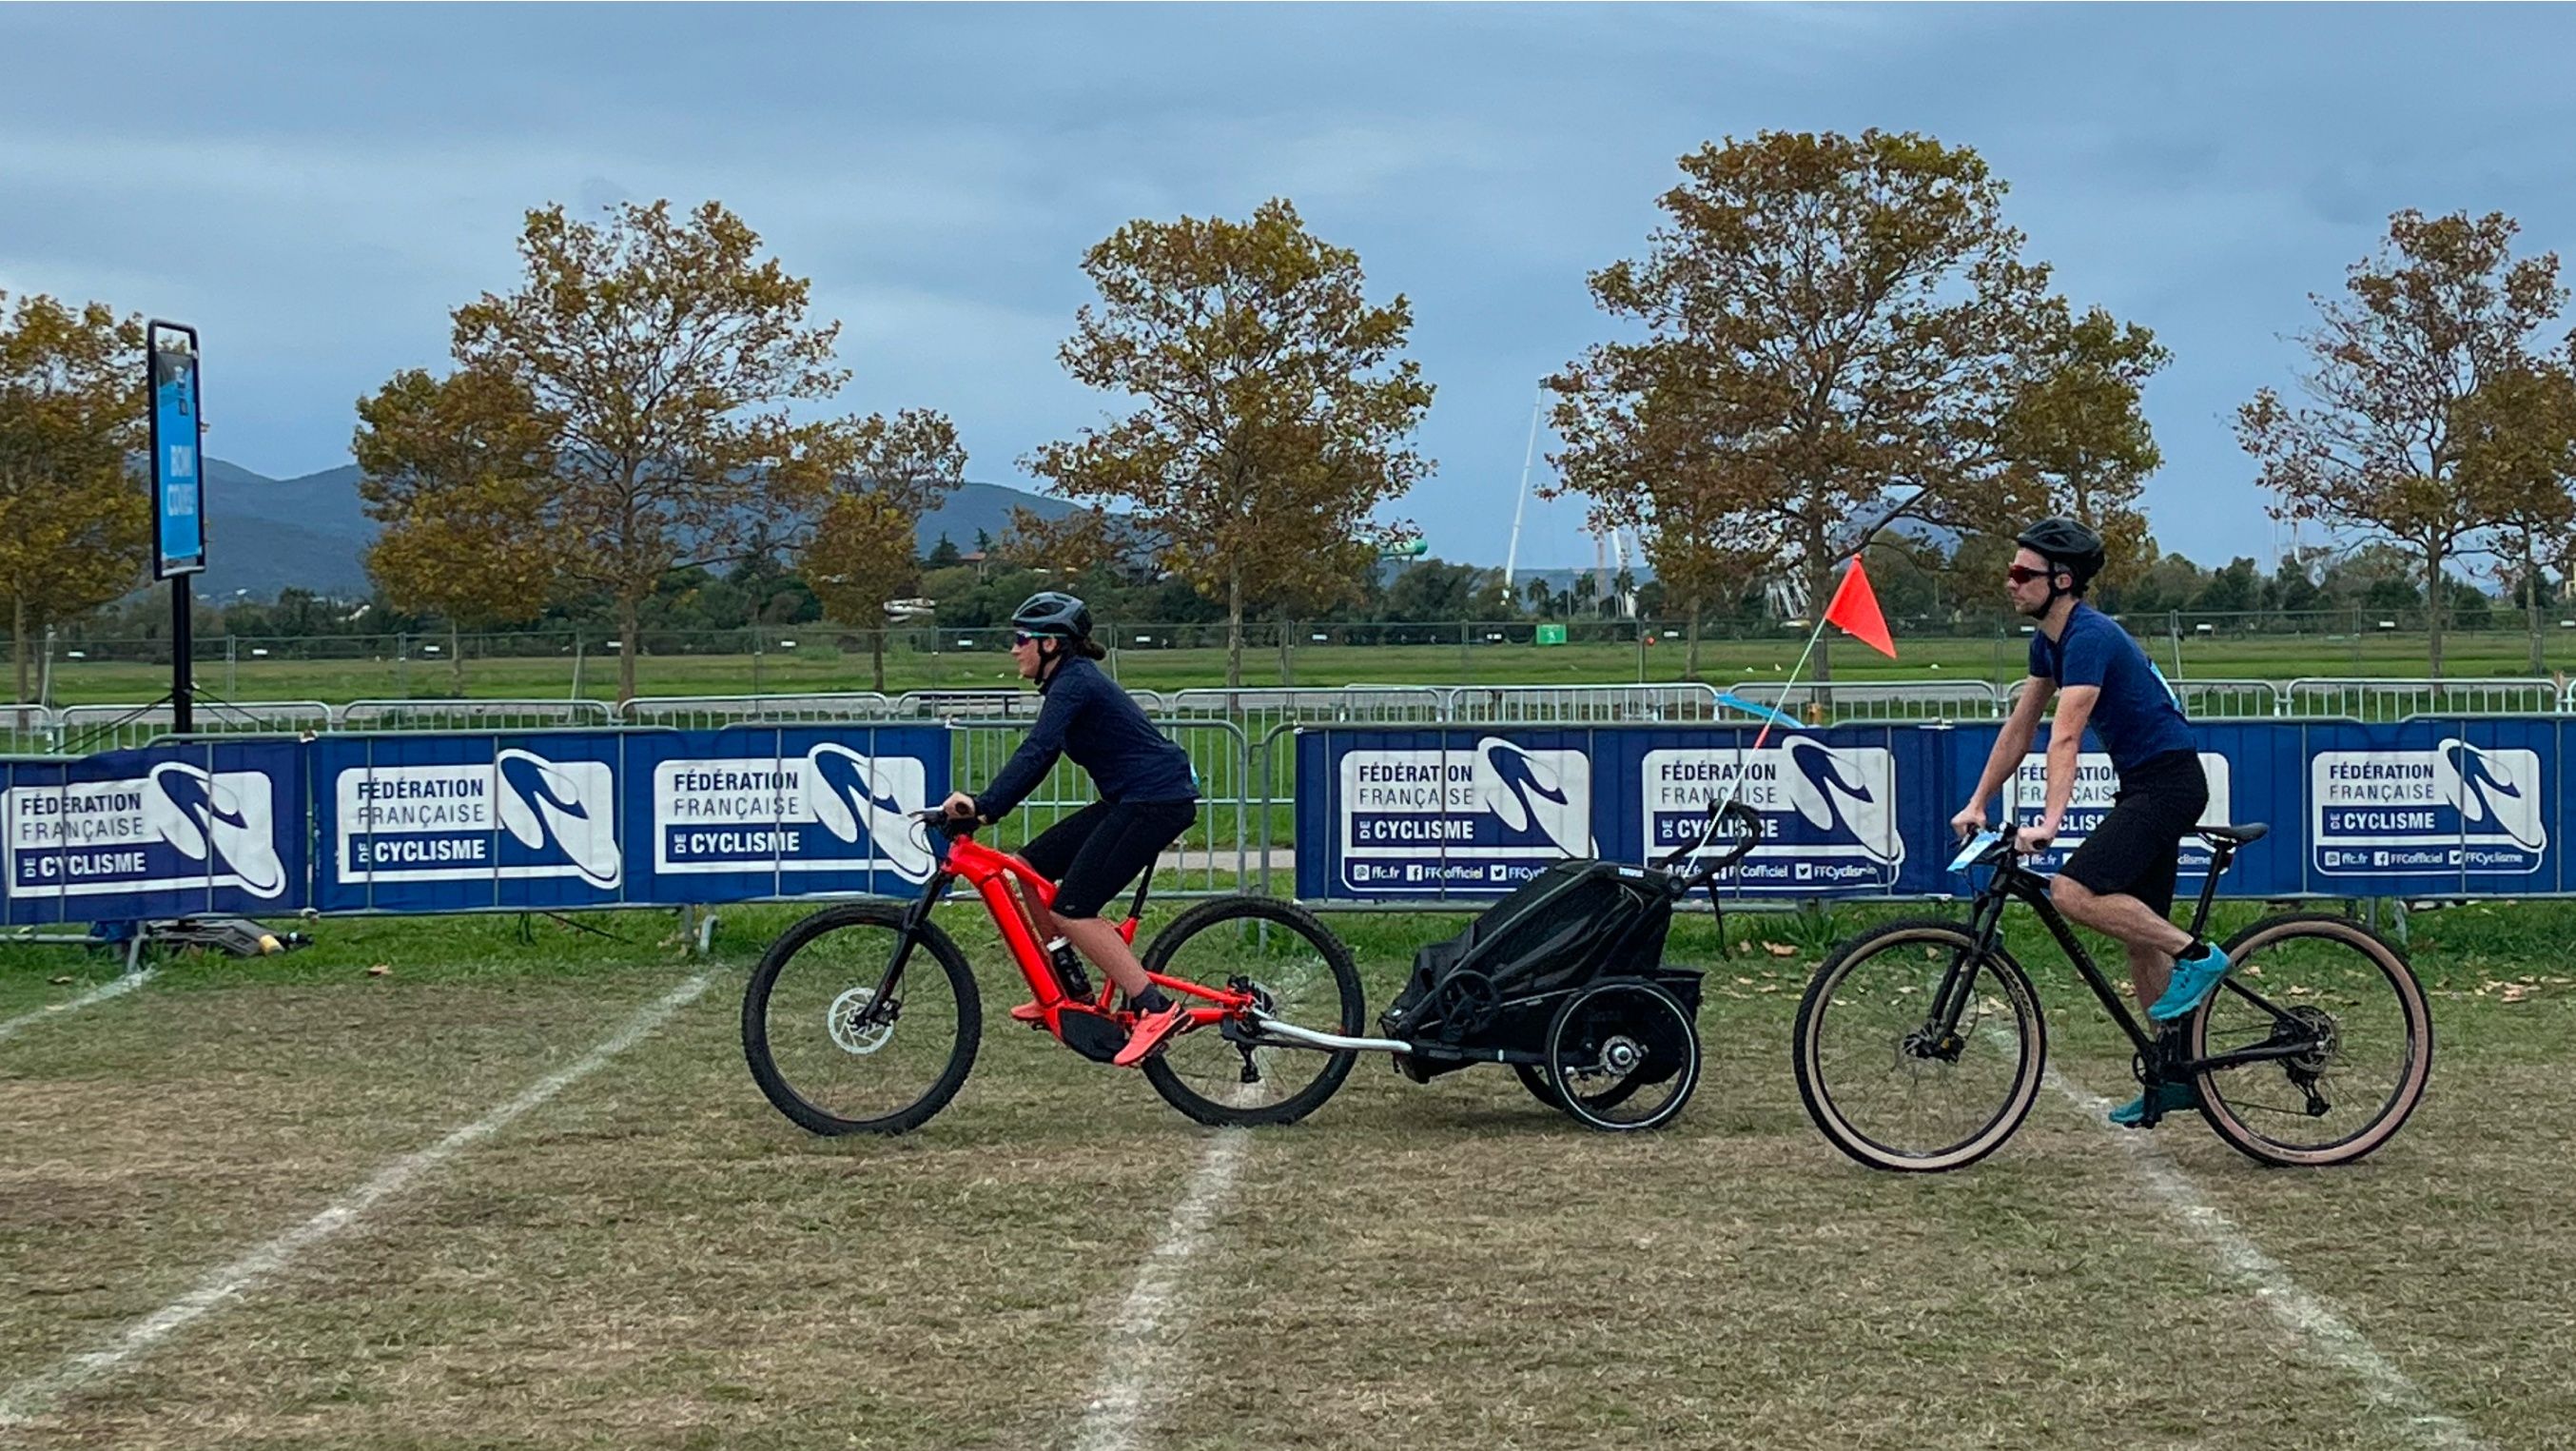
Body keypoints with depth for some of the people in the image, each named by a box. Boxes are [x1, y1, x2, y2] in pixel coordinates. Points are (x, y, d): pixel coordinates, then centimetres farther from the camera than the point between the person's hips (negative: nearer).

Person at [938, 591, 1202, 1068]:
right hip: (1131, 800, 10)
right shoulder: (1069, 681, 16)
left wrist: (984, 805, -34)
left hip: (1157, 801, -10)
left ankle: (1156, 1010, -17)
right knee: (1029, 869, 9)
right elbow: (1040, 755, 19)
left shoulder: (1075, 682, -14)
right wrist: (983, 804, 13)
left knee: (1071, 911, -15)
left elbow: (1036, 752, -27)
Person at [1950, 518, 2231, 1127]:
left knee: (2074, 894, -23)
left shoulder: (2089, 637, -19)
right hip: (2140, 785, 10)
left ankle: (2196, 956, -11)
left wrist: (2049, 822, -37)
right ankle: (2176, 1074, 19)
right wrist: (1977, 803, 15)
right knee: (2138, 931, 11)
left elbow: (2065, 738, -29)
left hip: (2168, 780, -10)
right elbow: (2020, 728, 17)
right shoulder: (2048, 639, 10)